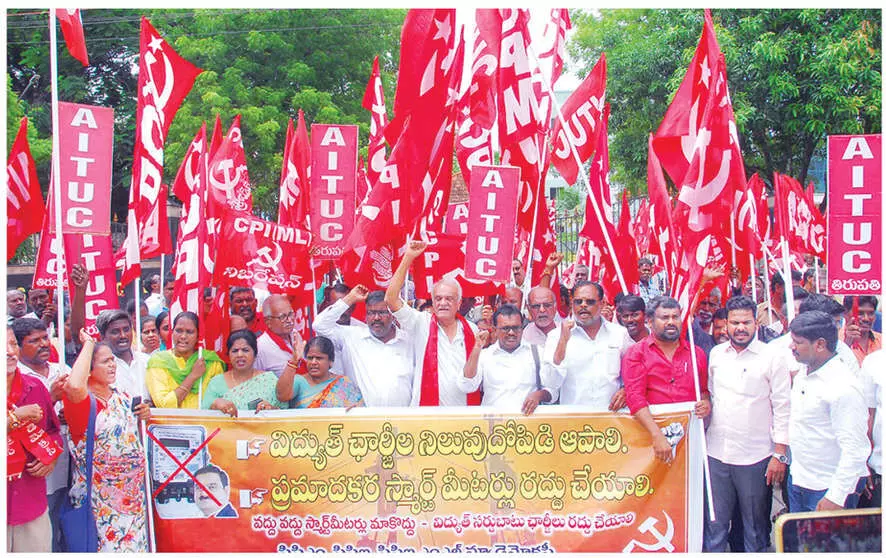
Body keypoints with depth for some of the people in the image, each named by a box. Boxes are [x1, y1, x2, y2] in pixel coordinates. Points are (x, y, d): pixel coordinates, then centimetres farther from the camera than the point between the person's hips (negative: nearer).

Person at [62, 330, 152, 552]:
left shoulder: (122, 397, 9)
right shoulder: (81, 398, -13)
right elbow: (74, 385, -39)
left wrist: (142, 416, 3)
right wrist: (88, 344, -27)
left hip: (133, 490, 7)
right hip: (100, 494, -7)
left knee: (135, 543, 14)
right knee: (108, 544, 0)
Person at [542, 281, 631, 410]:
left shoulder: (619, 333, 11)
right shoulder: (556, 335, 4)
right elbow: (551, 384, -6)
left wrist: (625, 390, 1)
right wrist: (563, 341, -11)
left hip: (611, 413, 3)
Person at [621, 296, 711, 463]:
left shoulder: (697, 353, 14)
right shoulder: (636, 354, 1)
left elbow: (704, 389, 25)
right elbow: (635, 396, -9)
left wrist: (706, 403, 0)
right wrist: (657, 436, -19)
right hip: (649, 434, -3)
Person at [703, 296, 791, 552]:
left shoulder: (772, 358, -5)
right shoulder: (716, 354, 7)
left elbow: (783, 408, -5)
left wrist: (780, 454, -8)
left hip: (755, 457, -3)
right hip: (717, 453, 3)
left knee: (755, 528, 9)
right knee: (714, 524, 10)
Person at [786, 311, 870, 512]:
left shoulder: (844, 386, -21)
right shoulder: (801, 376, 5)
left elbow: (855, 450, -23)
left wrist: (835, 498, -22)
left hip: (828, 488, -8)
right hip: (798, 481, 8)